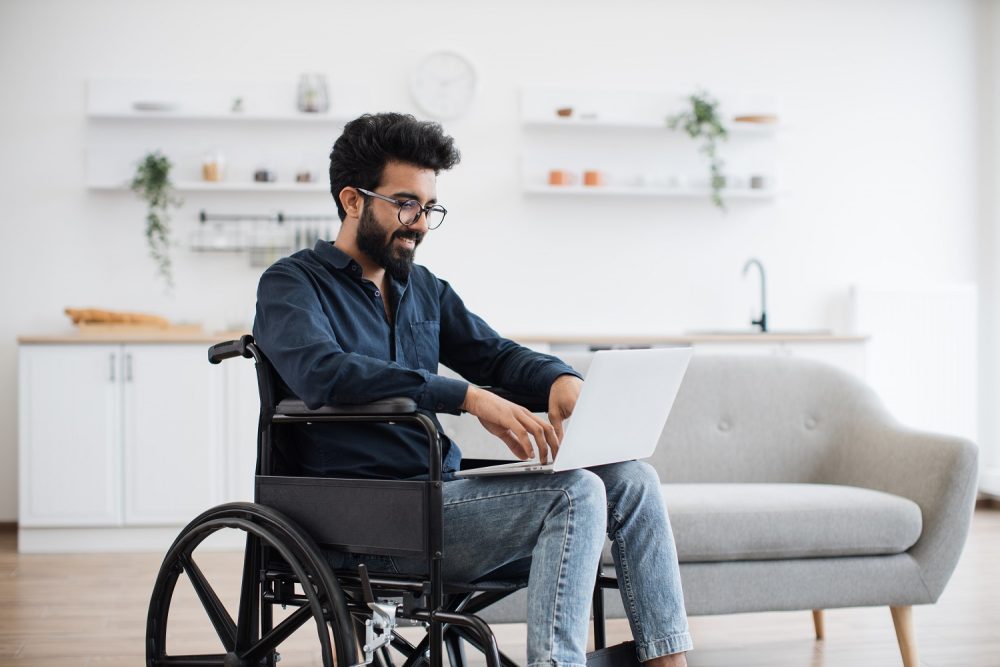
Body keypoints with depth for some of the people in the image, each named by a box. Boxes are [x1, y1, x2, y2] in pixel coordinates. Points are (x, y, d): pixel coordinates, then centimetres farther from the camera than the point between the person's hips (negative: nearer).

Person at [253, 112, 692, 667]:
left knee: (631, 479, -6)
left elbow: (495, 353, 22)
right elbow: (322, 372, -22)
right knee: (575, 493, -24)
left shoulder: (423, 288, 20)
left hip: (444, 492, 8)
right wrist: (469, 397, -28)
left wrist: (560, 379, -4)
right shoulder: (291, 284, -3)